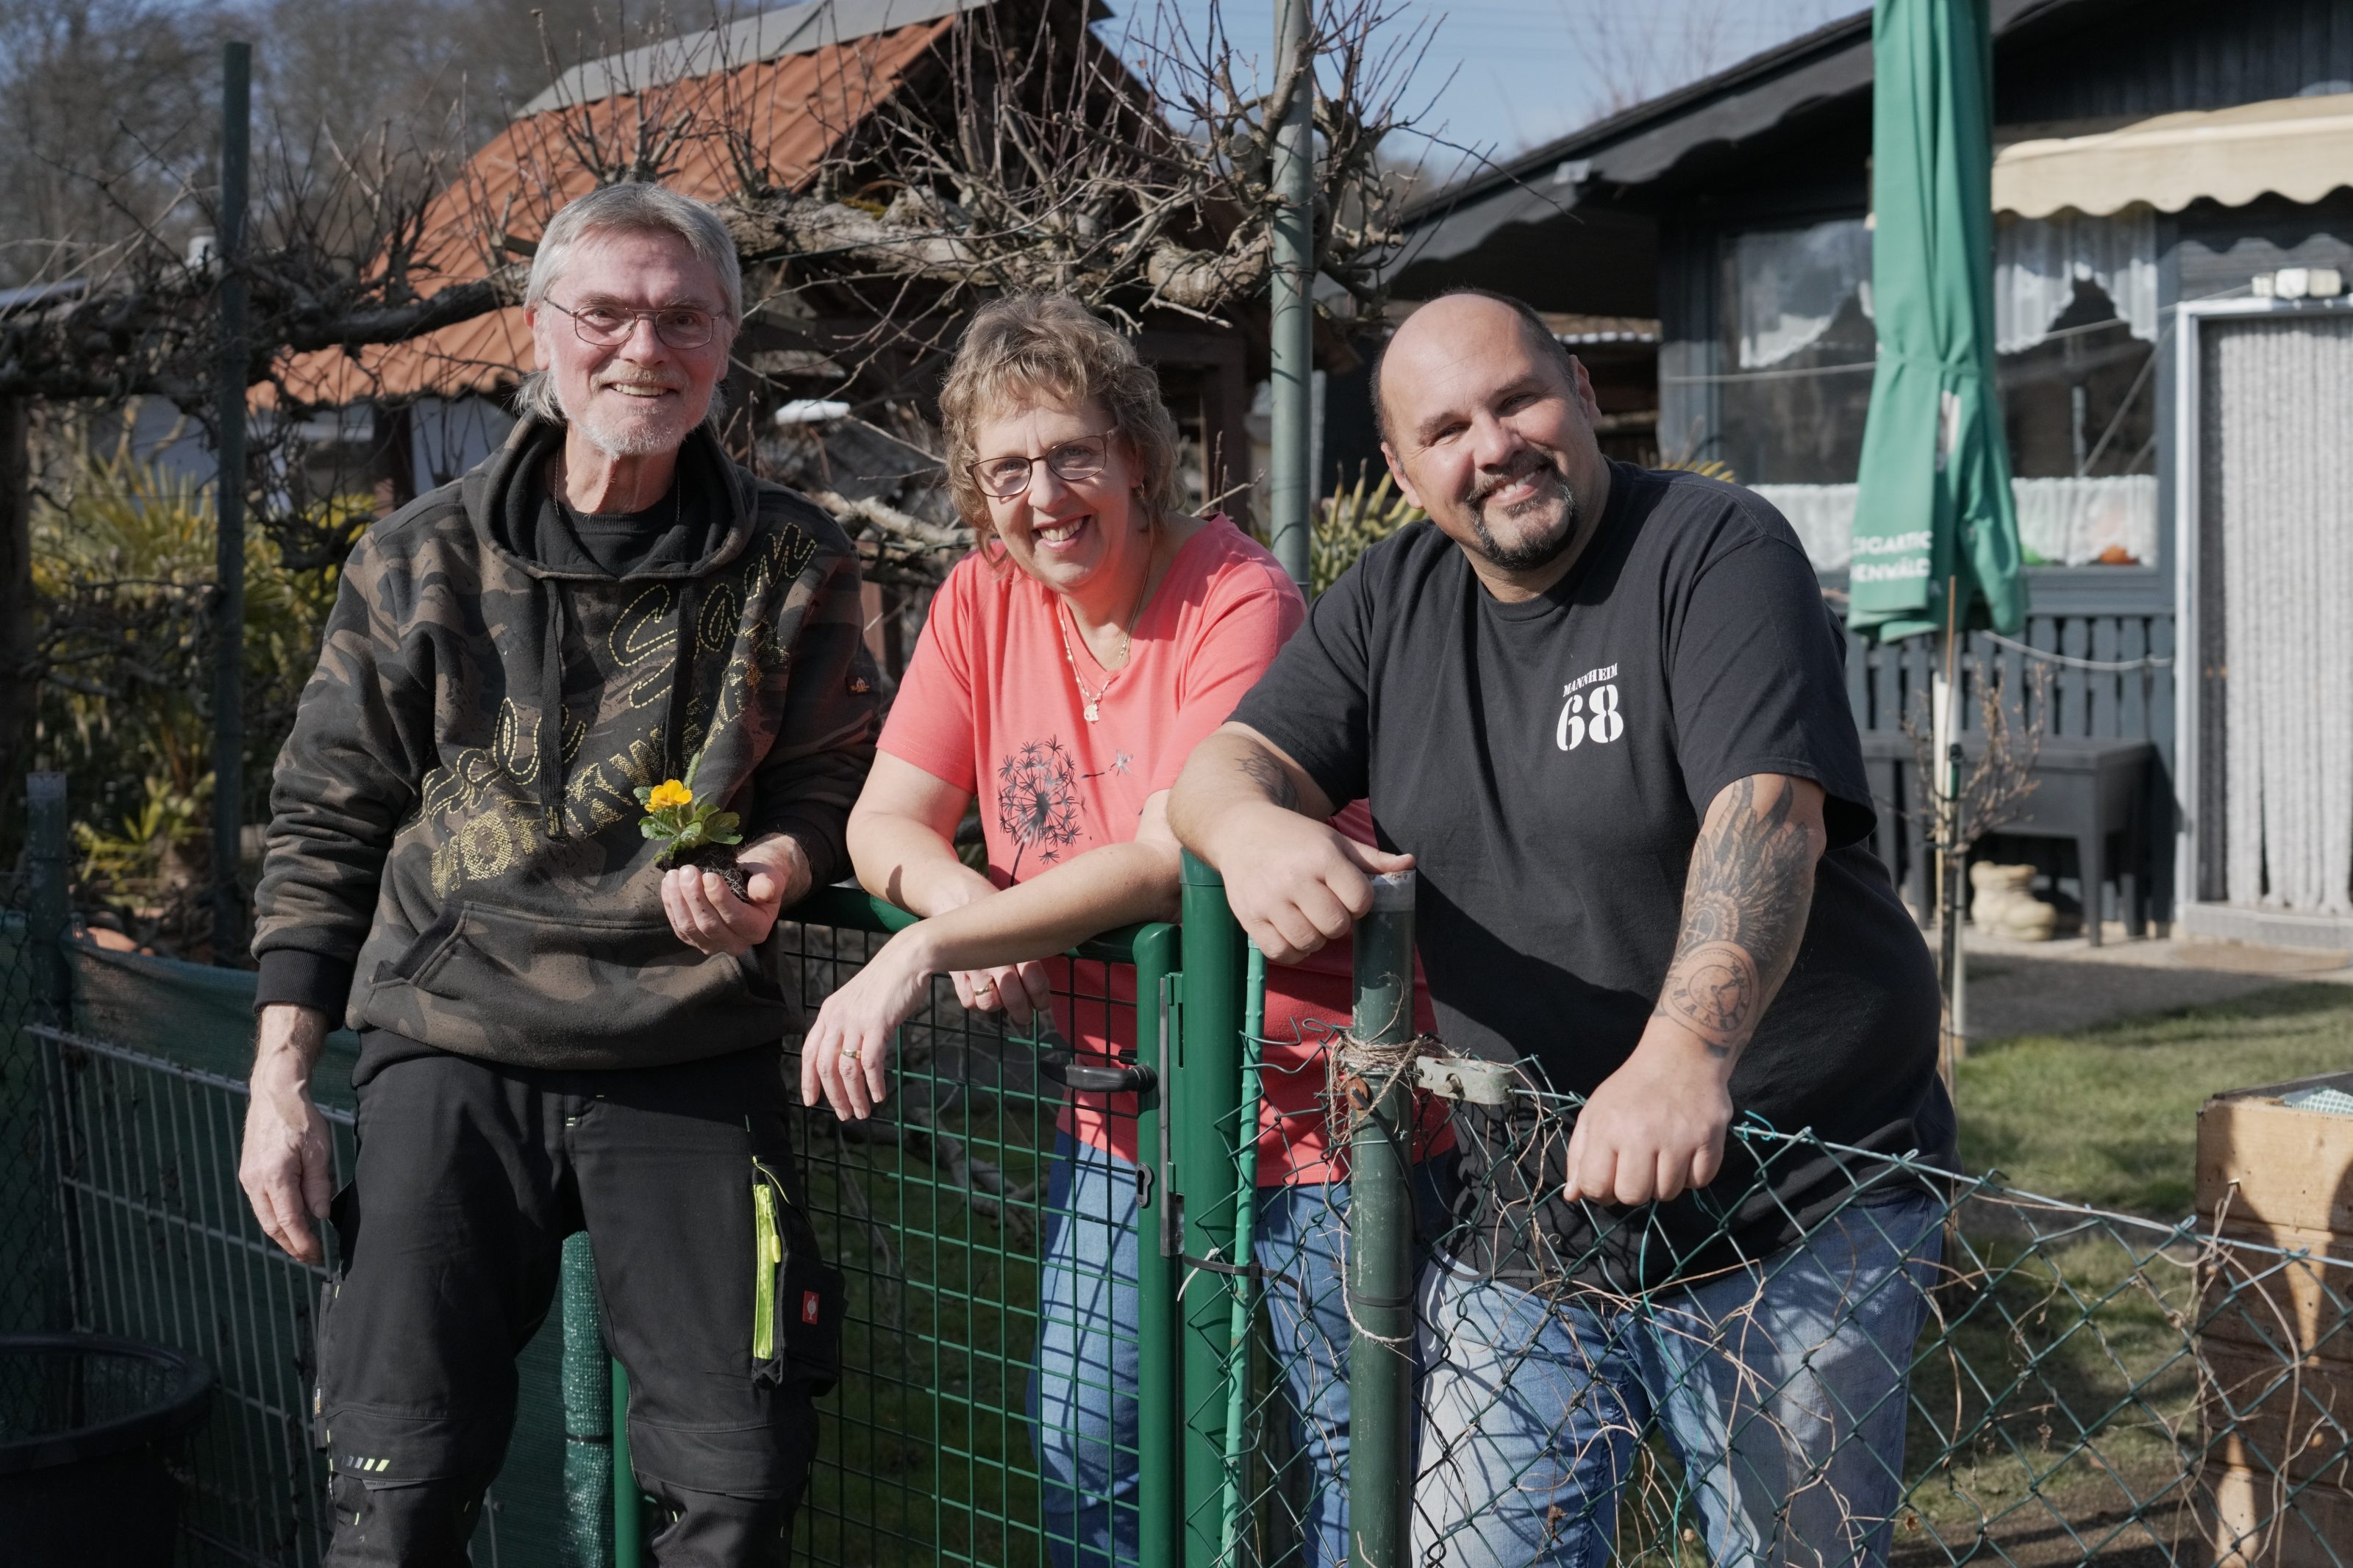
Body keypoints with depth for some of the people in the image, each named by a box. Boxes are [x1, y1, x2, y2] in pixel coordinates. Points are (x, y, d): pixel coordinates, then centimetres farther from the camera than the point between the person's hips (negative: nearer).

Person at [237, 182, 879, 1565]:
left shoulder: (794, 569, 4)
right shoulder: (422, 563, 5)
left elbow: (828, 790, 10)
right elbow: (327, 828, 9)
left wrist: (765, 879, -14)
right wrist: (281, 1078, 3)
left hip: (697, 1059, 0)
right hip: (457, 1048, 0)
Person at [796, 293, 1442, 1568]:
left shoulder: (1238, 603, -18)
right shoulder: (982, 602, 1)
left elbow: (1173, 860, -27)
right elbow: (885, 821, 1)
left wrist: (925, 949, -31)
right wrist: (973, 907, -21)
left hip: (1307, 1108, -5)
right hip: (1121, 1105, 6)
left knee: (1362, 1461, 5)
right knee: (1084, 1455, 11)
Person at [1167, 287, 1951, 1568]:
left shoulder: (1717, 551, -10)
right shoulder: (1395, 598, 8)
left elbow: (1767, 806, -25)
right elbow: (1229, 759, 2)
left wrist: (1687, 1051, -42)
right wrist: (1250, 825, -25)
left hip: (1791, 1214, -4)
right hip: (1520, 1224, 5)